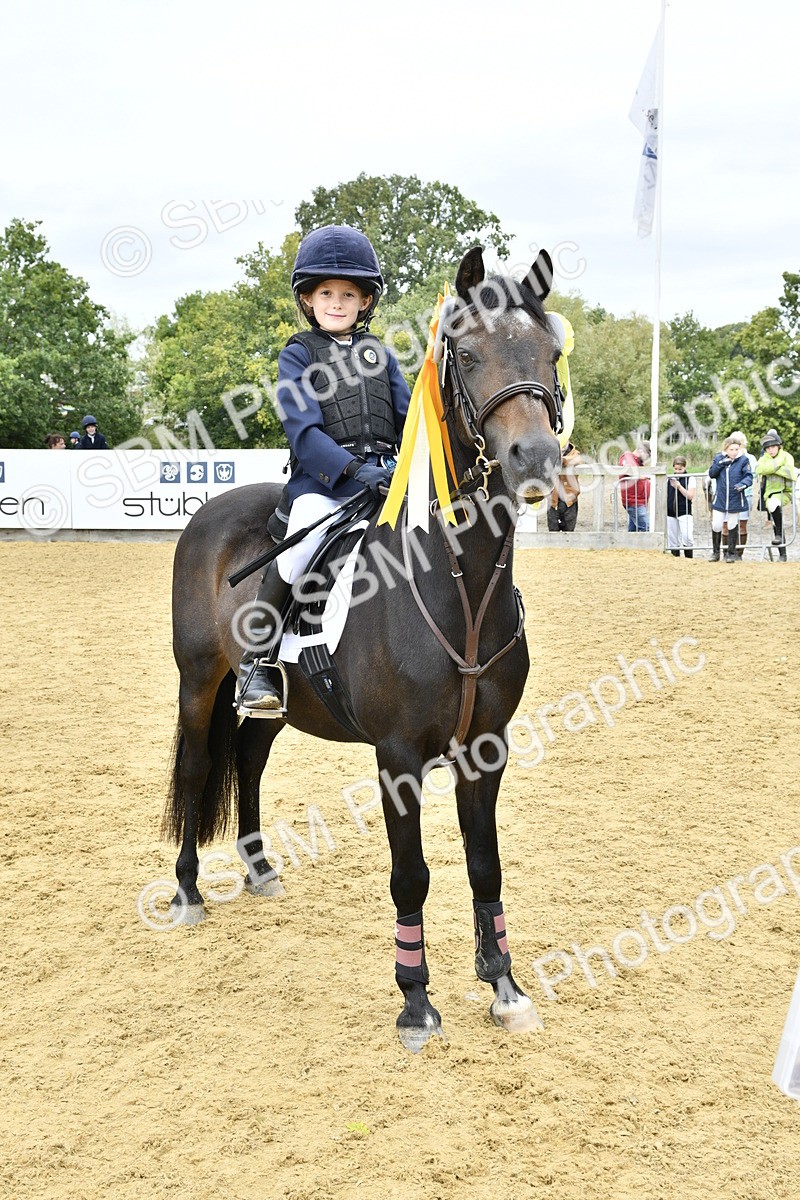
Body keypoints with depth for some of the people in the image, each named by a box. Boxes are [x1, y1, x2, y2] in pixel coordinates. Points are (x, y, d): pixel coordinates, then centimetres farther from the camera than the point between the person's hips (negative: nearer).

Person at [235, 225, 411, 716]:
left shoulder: (380, 354, 19)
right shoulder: (298, 355, 7)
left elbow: (408, 418, 15)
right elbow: (302, 428, -7)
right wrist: (352, 470, -21)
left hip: (386, 474, 4)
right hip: (322, 479, -4)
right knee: (300, 549, -30)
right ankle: (257, 662, -16)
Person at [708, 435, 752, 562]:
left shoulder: (743, 460, -7)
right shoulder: (718, 458, 2)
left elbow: (749, 476, -10)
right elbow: (711, 473, -3)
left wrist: (743, 484, -31)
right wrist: (720, 463, -18)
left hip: (736, 500, -2)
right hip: (720, 499, 2)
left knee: (733, 526, 8)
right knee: (716, 525, 1)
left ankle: (731, 553, 22)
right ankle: (715, 552, 19)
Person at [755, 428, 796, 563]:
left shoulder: (786, 456, -1)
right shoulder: (764, 459, 9)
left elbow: (789, 472, -21)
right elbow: (759, 469, -16)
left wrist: (771, 468, -15)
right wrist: (777, 464, -20)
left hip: (784, 492, -5)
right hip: (770, 493, 5)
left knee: (774, 503, -38)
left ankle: (778, 534, -24)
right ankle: (782, 553, 17)